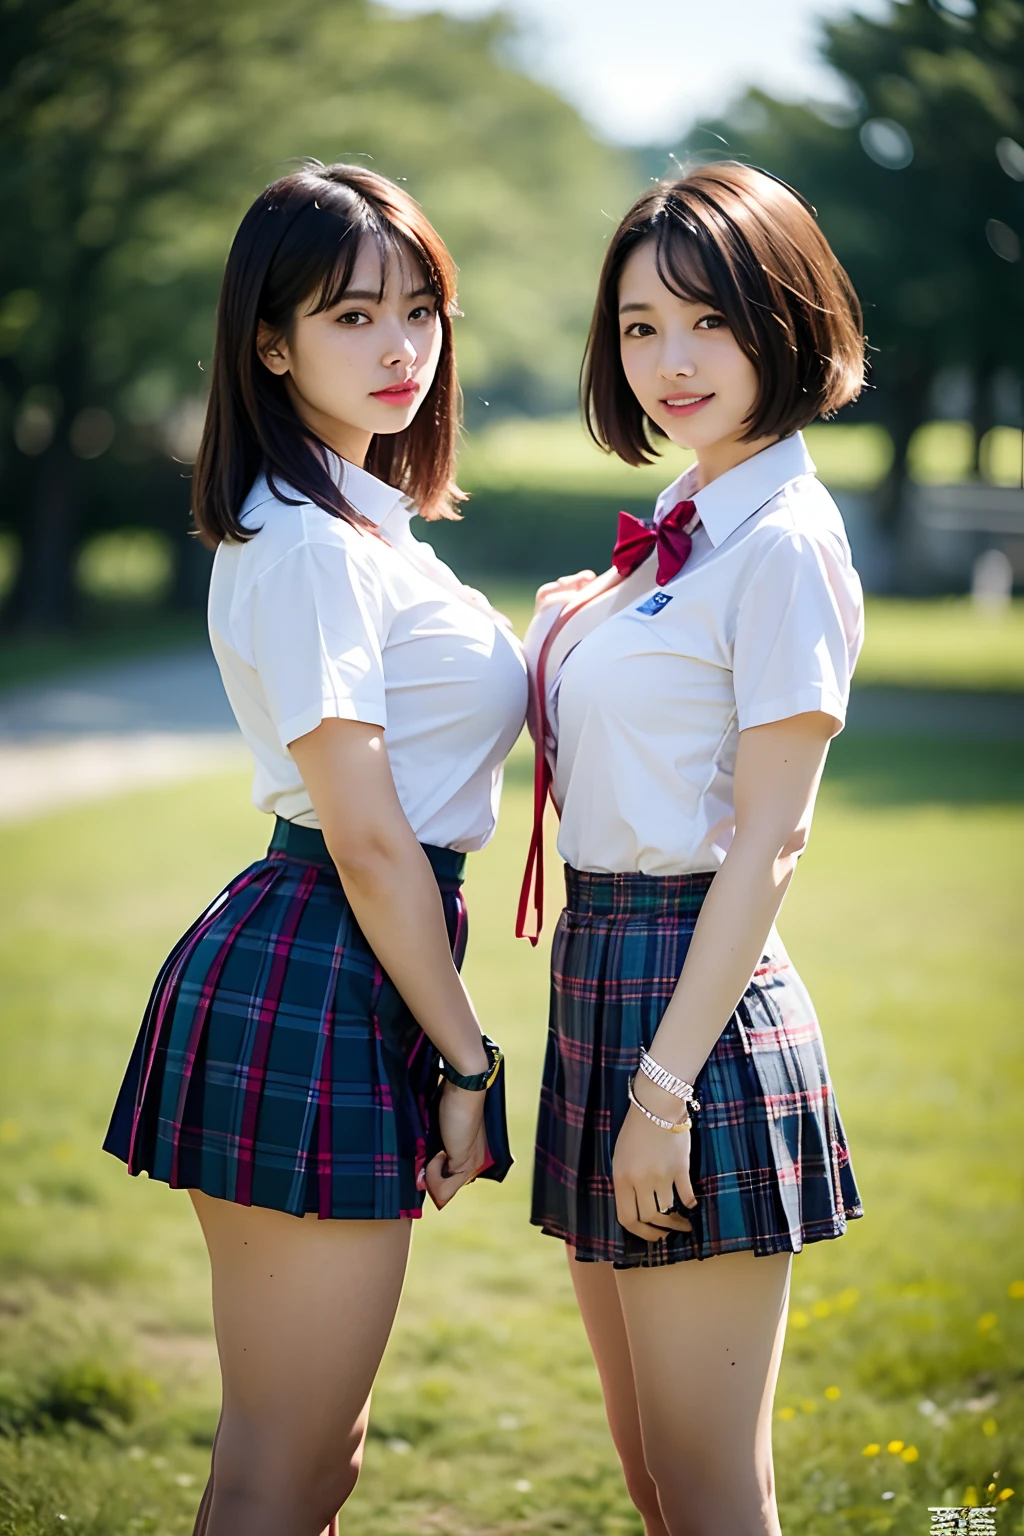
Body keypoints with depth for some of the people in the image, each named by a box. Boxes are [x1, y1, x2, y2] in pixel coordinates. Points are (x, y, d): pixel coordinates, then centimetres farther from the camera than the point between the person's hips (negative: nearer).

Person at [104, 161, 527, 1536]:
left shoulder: (362, 525, 16)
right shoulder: (312, 547, -15)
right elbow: (368, 838, -16)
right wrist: (467, 1061, -12)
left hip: (351, 980, 10)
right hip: (319, 993, -10)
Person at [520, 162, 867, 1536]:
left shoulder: (784, 543, -12)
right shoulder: (683, 526, 15)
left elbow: (766, 841, -16)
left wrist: (666, 1087, -18)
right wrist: (567, 636, 11)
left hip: (698, 1004, -9)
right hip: (600, 980, 10)